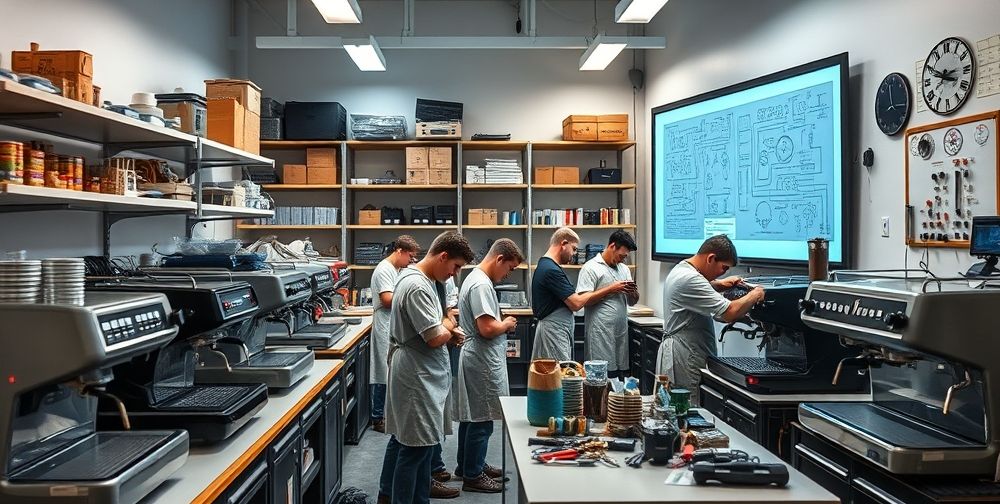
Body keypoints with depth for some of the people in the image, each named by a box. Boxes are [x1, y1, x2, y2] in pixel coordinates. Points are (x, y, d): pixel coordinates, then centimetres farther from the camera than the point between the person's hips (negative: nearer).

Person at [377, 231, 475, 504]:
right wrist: (451, 332, -3)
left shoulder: (414, 276, 9)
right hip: (419, 376, -11)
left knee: (402, 438, 20)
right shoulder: (418, 287, -24)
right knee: (416, 445, -1)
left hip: (416, 372, 11)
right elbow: (435, 337, -24)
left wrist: (446, 329, 2)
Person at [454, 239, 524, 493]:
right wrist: (507, 324, -9)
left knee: (471, 415, 19)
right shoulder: (481, 285, -21)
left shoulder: (475, 278, 12)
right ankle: (473, 476, 7)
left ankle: (468, 464, 31)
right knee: (481, 419, -2)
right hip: (483, 362, -11)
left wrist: (501, 324, 7)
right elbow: (487, 328, -27)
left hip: (476, 358, 11)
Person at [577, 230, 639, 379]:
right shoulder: (591, 268, -4)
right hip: (600, 334, -7)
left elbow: (632, 302, 21)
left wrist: (633, 291, -2)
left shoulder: (624, 269, 18)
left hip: (621, 332, 7)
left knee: (621, 375, 7)